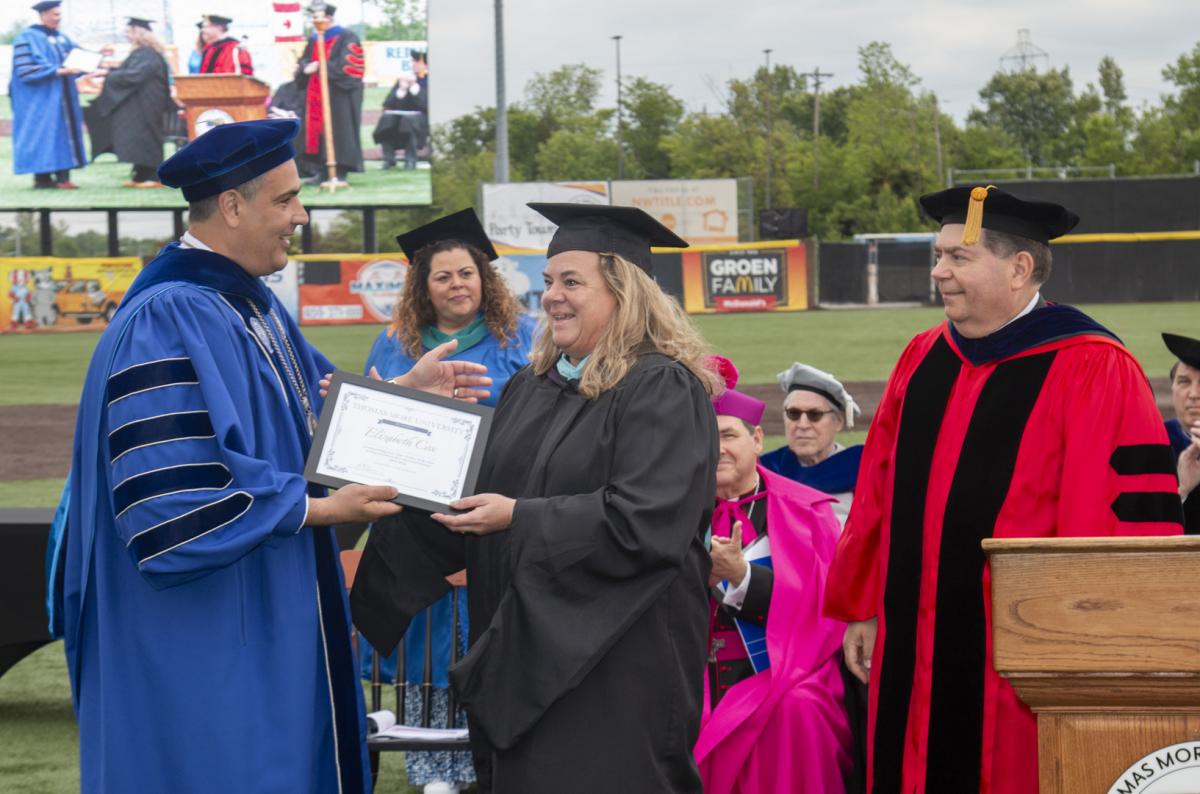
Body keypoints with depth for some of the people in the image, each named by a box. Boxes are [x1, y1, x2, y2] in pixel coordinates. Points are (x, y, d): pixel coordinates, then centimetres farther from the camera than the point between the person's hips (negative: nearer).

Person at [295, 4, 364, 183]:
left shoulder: (346, 38, -4)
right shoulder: (314, 39, 16)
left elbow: (345, 65, -14)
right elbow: (304, 61, 15)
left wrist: (320, 67, -16)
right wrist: (306, 67, -9)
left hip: (338, 94, -6)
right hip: (316, 93, 6)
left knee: (338, 131, -7)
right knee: (316, 127, 1)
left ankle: (339, 171, -4)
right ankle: (321, 171, 3)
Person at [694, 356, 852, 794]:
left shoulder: (805, 511, 5)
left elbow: (821, 605, -6)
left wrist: (740, 576, -17)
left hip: (783, 672, -2)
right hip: (702, 682, 2)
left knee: (794, 710, -33)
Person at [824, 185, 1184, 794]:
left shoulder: (1090, 370, -9)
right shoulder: (923, 360, 11)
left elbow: (1131, 517, -12)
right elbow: (879, 492, 16)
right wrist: (863, 607, 15)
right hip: (914, 649, 6)